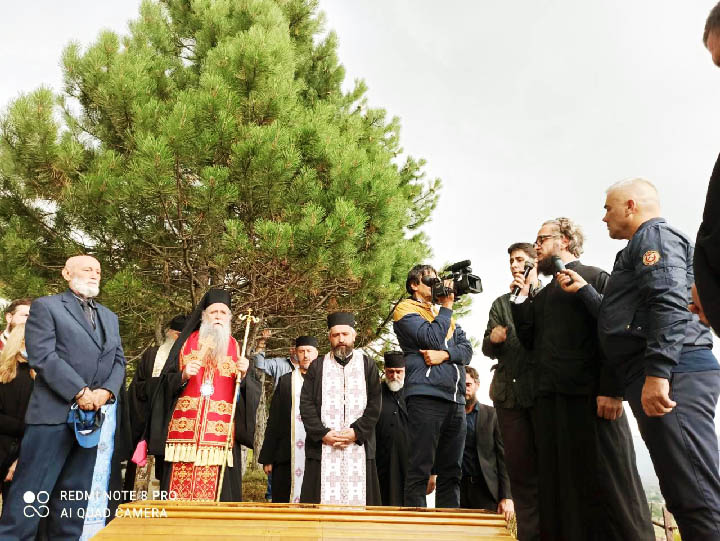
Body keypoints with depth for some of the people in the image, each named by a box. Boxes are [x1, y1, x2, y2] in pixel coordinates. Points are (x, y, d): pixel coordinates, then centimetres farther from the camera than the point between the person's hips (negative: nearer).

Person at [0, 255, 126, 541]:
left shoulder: (109, 317, 19)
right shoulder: (45, 306, 1)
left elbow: (119, 360, 13)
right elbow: (42, 356, -11)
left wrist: (107, 390, -6)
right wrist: (80, 392, -15)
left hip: (92, 415, 6)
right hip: (53, 413, -5)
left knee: (75, 494, 11)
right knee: (30, 493, -2)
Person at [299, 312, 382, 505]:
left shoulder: (367, 365, 9)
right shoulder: (317, 366, 10)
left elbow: (374, 404, 2)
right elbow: (306, 404, 3)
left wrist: (356, 432, -9)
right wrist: (322, 433, -9)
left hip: (359, 446, 0)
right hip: (322, 448, 0)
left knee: (357, 497, 0)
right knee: (323, 499, 0)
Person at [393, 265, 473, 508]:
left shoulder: (446, 315, 25)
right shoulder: (405, 310, 5)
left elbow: (467, 349, 12)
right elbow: (432, 339, -10)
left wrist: (444, 354, -8)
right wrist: (446, 307, 0)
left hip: (455, 399, 7)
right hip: (425, 395, -7)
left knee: (451, 471, 8)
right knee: (420, 468, -6)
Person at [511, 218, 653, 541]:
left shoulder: (595, 278, 3)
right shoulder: (542, 294, 23)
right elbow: (530, 341, 17)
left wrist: (611, 390, -17)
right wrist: (522, 296, 11)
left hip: (590, 396, -6)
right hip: (549, 399, 7)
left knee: (606, 483, -3)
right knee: (559, 487, 8)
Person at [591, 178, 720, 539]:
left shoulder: (655, 234, 0)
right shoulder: (641, 248, 30)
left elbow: (669, 304, -16)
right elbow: (625, 315, 31)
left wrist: (657, 373, -24)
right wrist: (584, 290, 33)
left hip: (672, 372, -10)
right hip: (661, 375, 10)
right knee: (685, 494, 7)